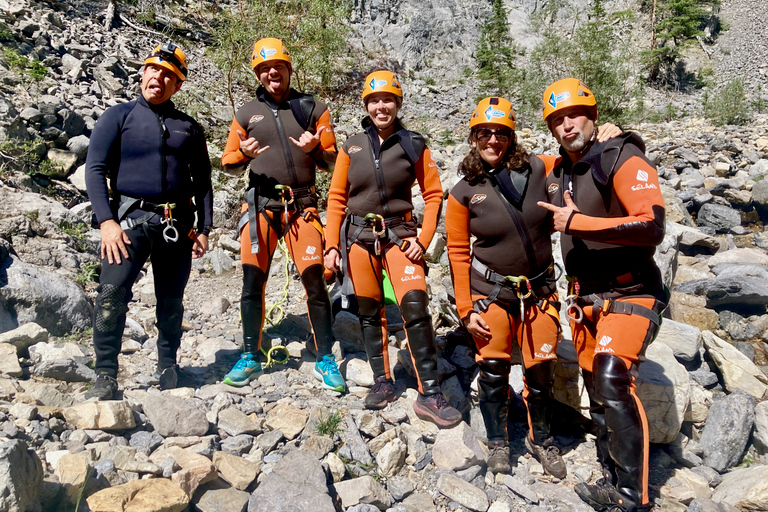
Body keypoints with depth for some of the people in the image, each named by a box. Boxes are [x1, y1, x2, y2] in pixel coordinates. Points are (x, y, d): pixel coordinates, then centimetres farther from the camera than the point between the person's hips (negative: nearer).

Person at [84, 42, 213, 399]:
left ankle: (168, 368, 23)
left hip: (177, 224, 3)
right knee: (112, 294, -15)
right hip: (131, 218, -2)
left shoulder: (189, 127, 14)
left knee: (171, 301, 8)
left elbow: (202, 181, 15)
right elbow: (95, 169, -1)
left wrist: (203, 228, 7)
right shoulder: (119, 116, 7)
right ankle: (105, 376, -4)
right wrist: (107, 221, -12)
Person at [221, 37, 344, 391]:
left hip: (302, 206, -1)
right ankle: (251, 357, 17)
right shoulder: (246, 113, 12)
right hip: (260, 205, 2)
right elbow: (228, 163, 13)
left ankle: (325, 361, 6)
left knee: (315, 281, -6)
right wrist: (244, 154, -9)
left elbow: (331, 162, 8)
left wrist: (314, 148, -13)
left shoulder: (313, 108, 9)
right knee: (253, 282, 1)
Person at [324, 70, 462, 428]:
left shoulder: (414, 145, 1)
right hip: (358, 237, 3)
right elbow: (336, 198, 6)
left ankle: (429, 395, -8)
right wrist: (332, 245, 0)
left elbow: (433, 195, 2)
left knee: (415, 305, -15)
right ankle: (383, 383, 21)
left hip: (398, 234, -2)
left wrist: (423, 239, -8)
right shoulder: (352, 147, 6)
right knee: (369, 312, 7)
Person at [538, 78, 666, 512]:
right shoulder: (558, 175, 8)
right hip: (585, 300, 8)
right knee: (597, 389, 13)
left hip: (629, 295, -8)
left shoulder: (624, 161, -13)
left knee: (613, 382, -22)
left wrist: (576, 222, -25)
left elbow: (652, 226, -27)